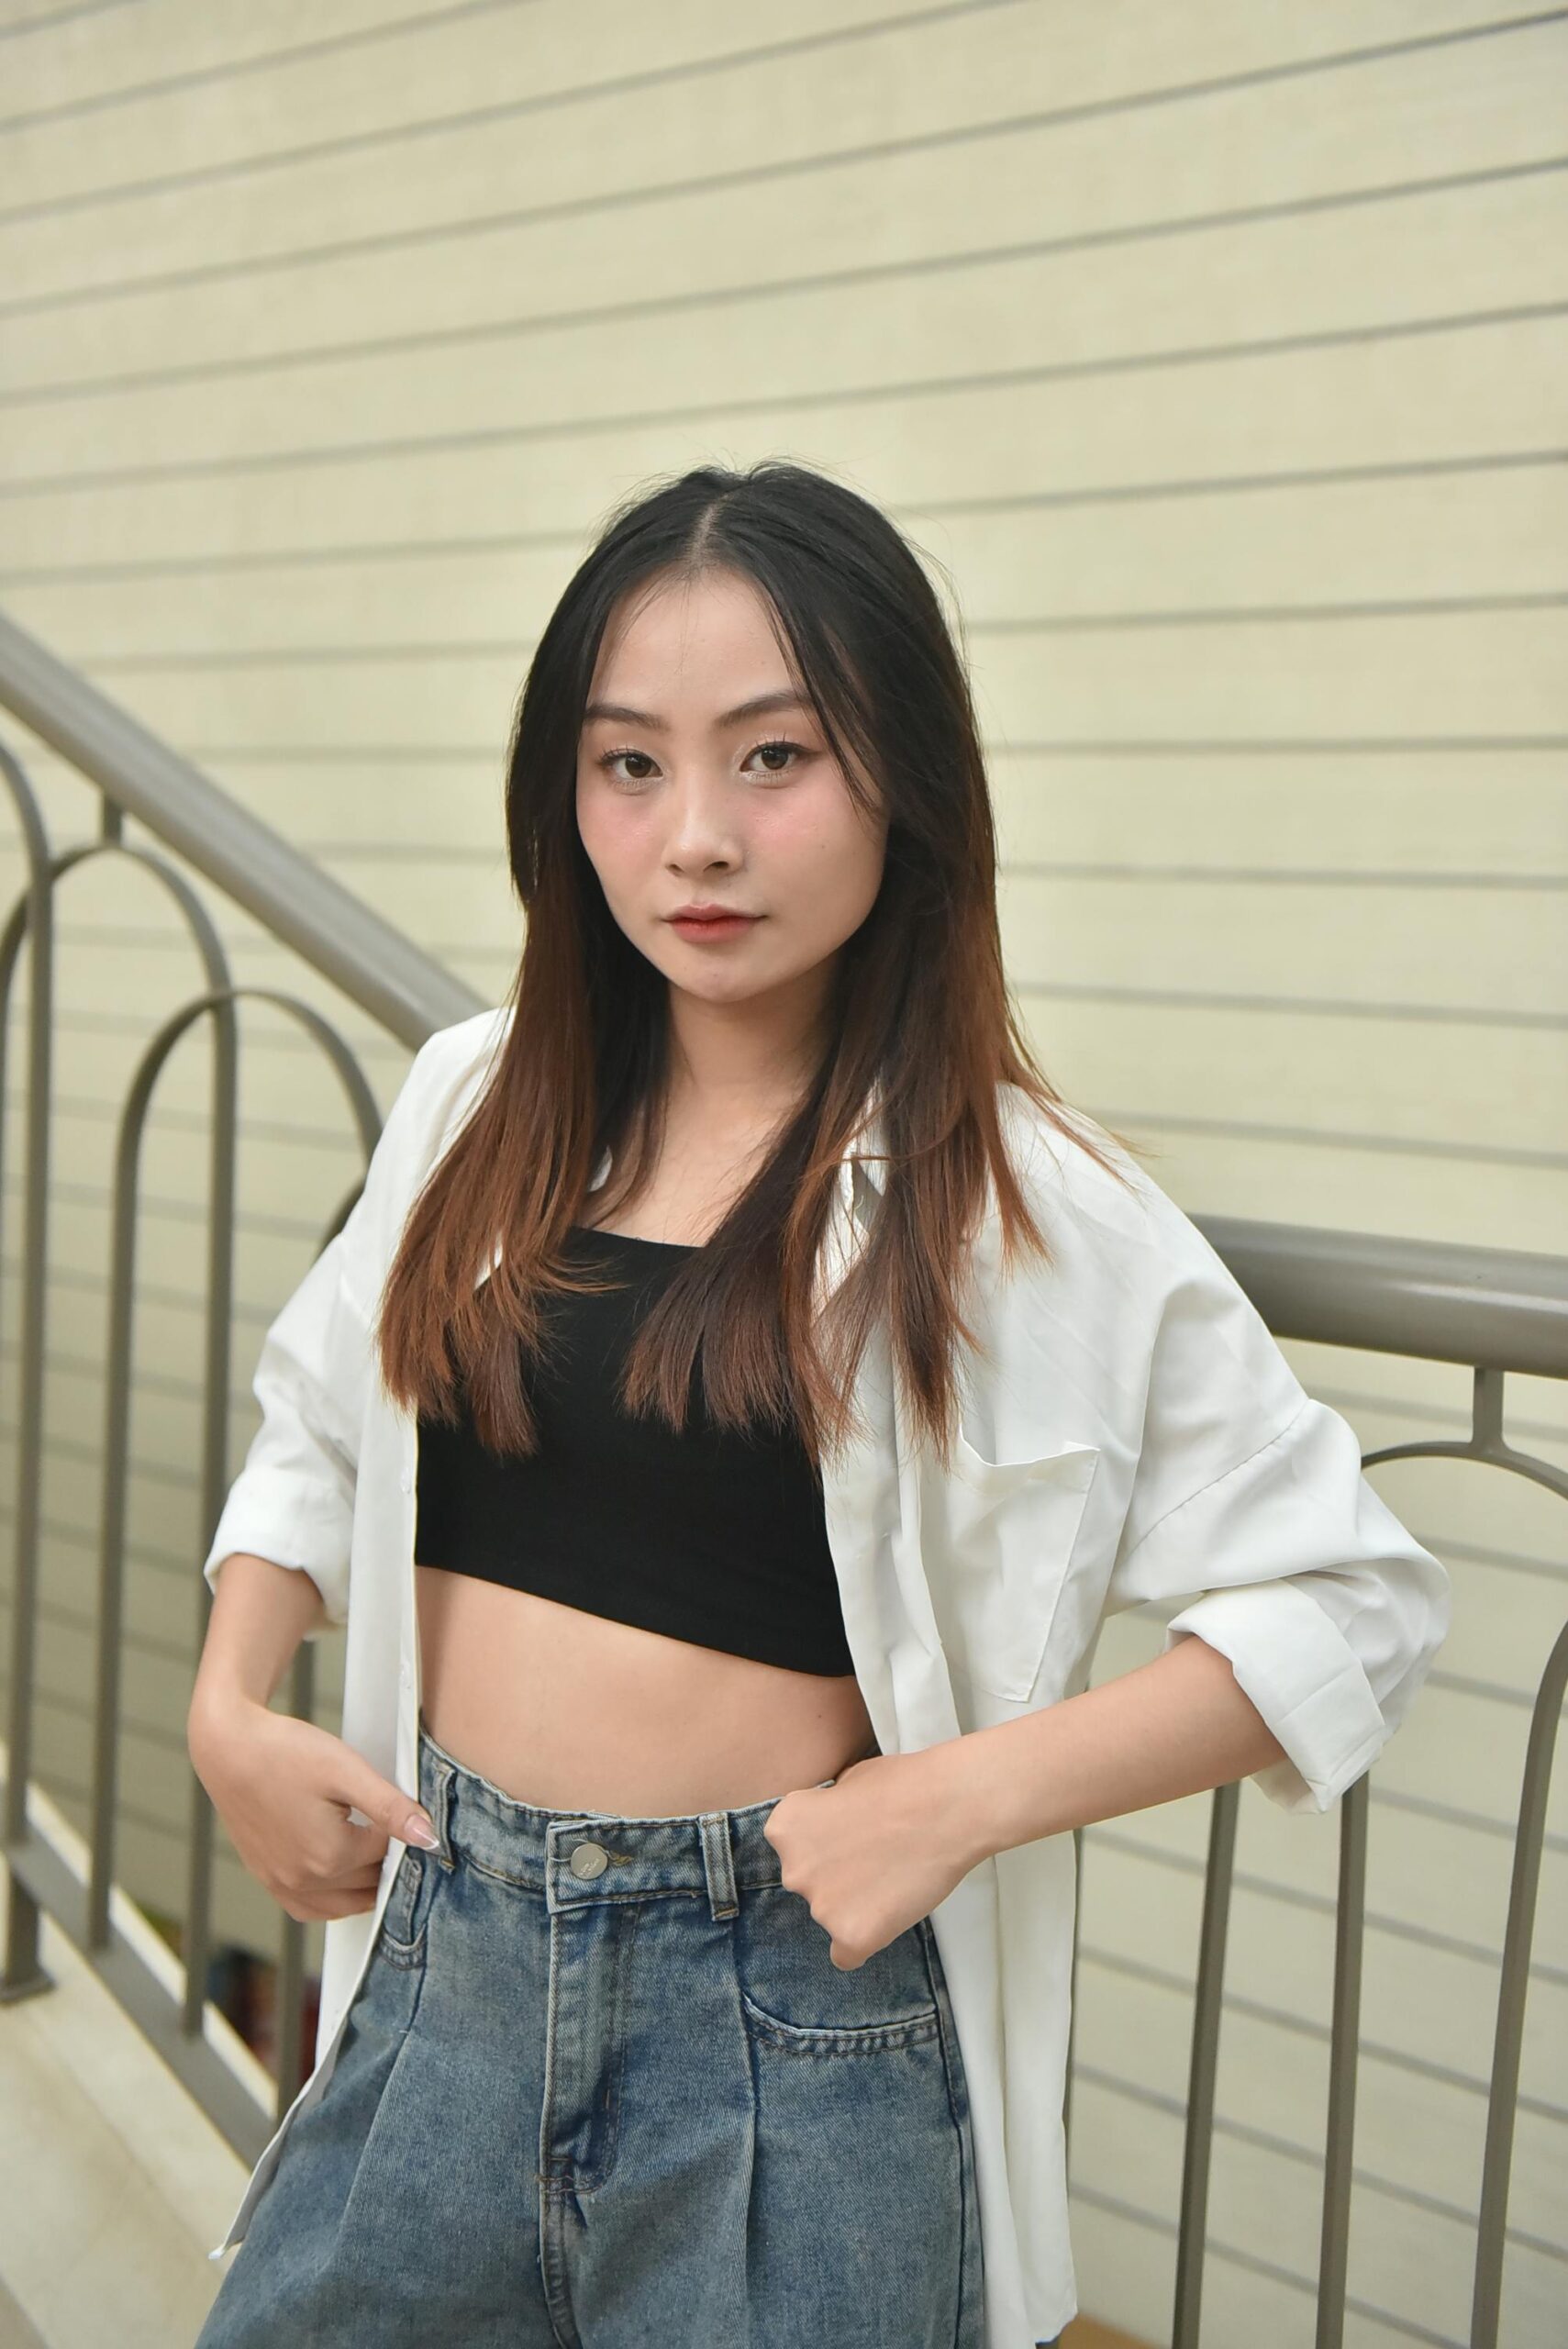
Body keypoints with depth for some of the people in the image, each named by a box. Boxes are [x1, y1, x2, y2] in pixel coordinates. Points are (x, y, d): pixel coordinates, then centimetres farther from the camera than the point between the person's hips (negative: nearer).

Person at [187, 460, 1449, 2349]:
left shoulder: (1031, 1210, -11)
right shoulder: (476, 1105, 2)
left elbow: (1353, 1607, -9)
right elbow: (317, 1425, 17)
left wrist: (962, 1792, -17)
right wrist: (229, 1705, 2)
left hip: (792, 2024, -4)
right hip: (444, 1959, 4)